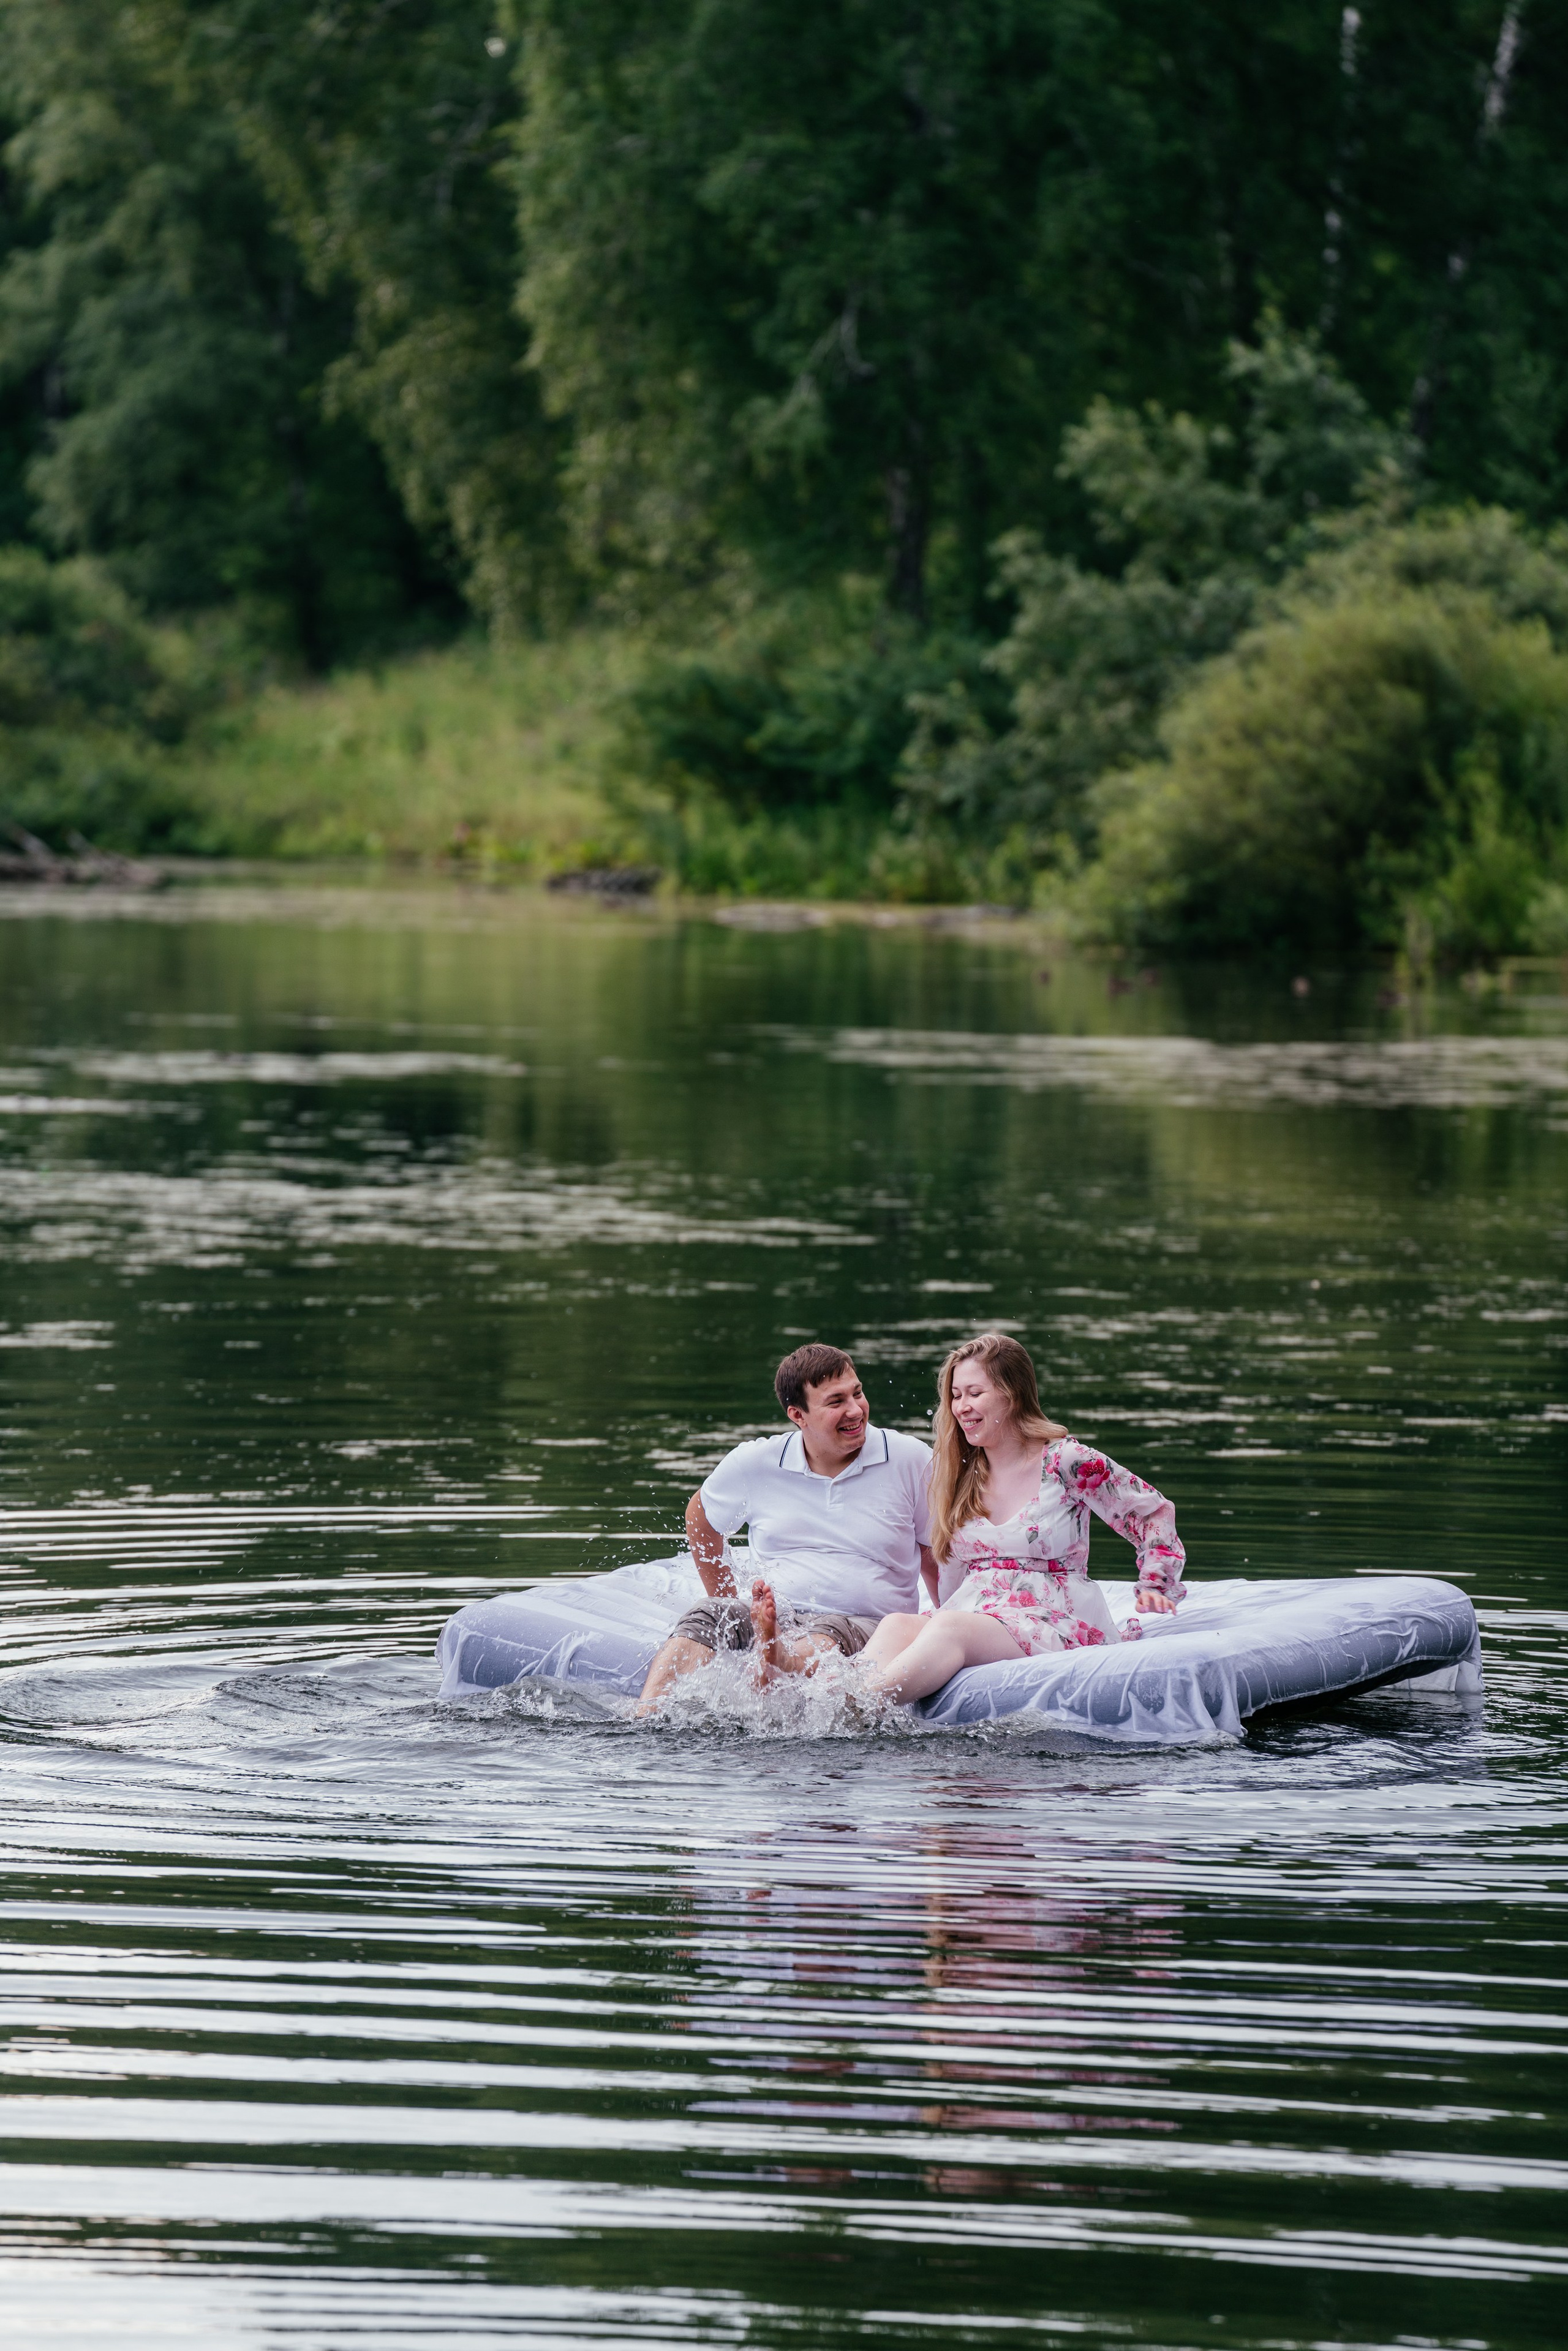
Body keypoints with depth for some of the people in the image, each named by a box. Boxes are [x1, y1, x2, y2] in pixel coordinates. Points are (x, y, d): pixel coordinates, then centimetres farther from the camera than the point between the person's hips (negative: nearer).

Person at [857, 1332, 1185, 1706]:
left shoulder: (1066, 1462, 0)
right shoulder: (955, 1472, 16)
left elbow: (1154, 1513, 8)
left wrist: (1155, 1585, -3)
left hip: (1054, 1625, -5)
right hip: (972, 1615, 5)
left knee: (948, 1629, -38)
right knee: (896, 1626, -31)